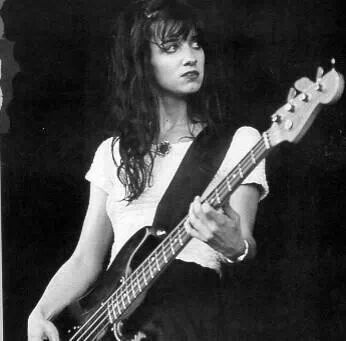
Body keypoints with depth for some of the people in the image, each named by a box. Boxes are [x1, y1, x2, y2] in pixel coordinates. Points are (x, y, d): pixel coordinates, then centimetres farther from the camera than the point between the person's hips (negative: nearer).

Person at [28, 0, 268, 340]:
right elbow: (85, 260, 14)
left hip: (189, 312, -2)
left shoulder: (237, 141, 6)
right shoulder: (112, 152, 16)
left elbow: (245, 245, -4)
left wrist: (234, 245, -25)